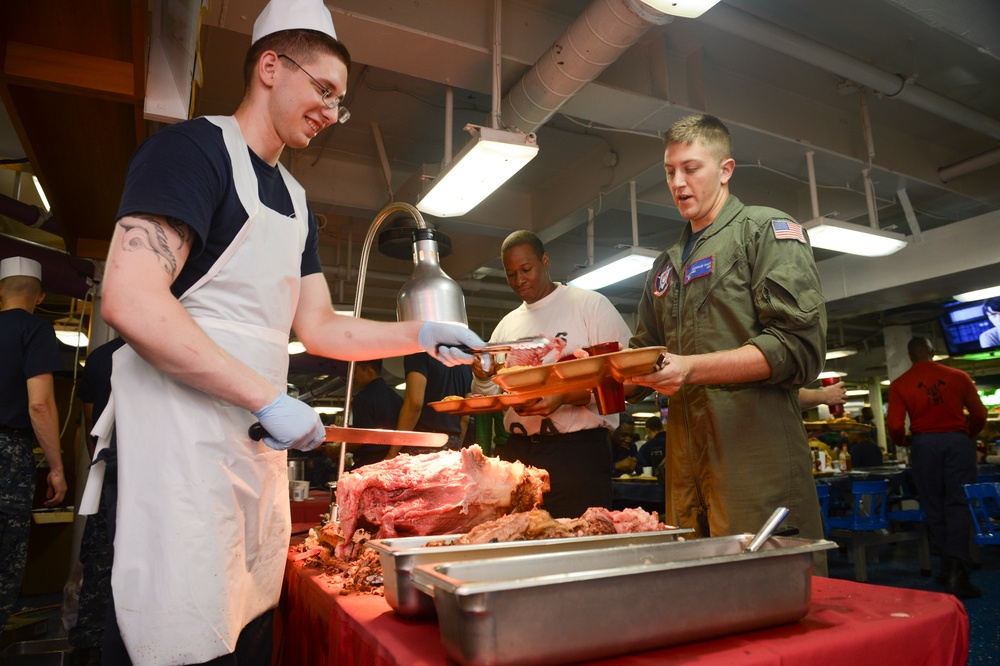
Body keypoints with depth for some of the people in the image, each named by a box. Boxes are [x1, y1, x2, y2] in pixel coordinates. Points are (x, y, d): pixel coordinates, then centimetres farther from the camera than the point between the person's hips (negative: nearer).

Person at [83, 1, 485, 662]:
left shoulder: (294, 200, 19)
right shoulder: (193, 148, -5)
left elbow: (318, 326, 16)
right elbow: (131, 301, -18)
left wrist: (421, 334, 4)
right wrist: (271, 400, -19)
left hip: (259, 450, 8)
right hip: (181, 441, -7)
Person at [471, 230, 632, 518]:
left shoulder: (590, 304, 0)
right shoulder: (507, 325, 16)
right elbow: (491, 398, 20)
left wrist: (566, 396, -21)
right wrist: (483, 377, -2)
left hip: (578, 450, -4)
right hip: (518, 453, 5)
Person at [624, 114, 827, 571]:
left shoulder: (767, 230, 1)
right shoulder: (667, 266, 21)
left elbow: (798, 346, -12)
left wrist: (693, 368, -21)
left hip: (756, 452, -6)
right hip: (685, 460, 6)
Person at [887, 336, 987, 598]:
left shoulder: (899, 385, -1)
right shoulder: (958, 377, 4)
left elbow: (895, 425, -7)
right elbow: (979, 415, 6)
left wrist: (901, 442, 15)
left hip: (924, 443, -1)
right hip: (958, 441, 1)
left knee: (934, 508, 10)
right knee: (958, 504, 1)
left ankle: (951, 567, 18)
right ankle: (957, 569, -10)